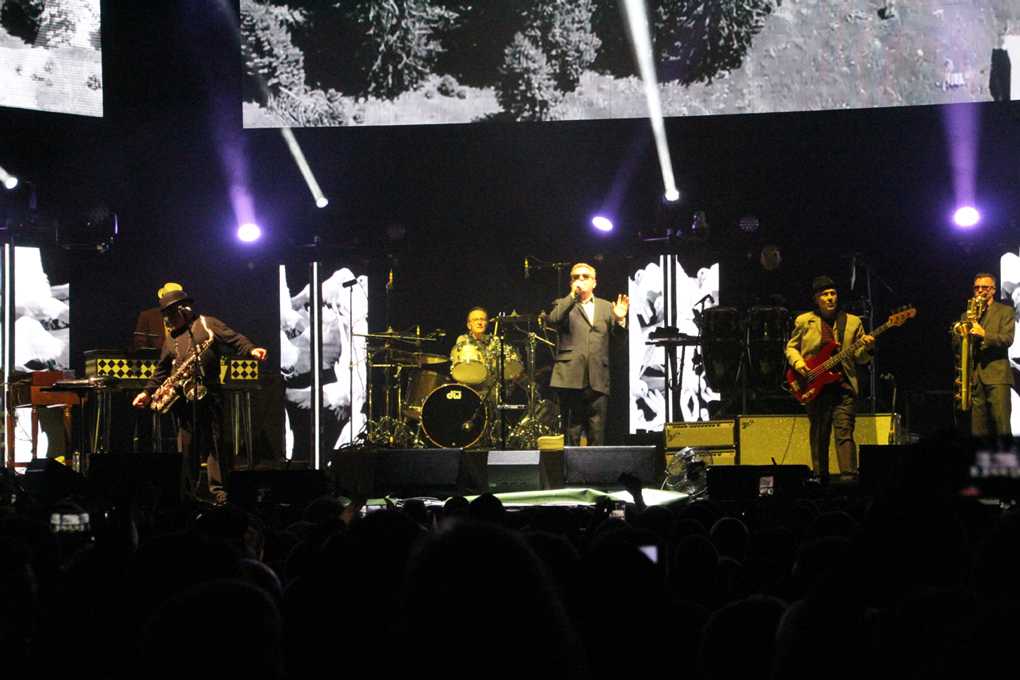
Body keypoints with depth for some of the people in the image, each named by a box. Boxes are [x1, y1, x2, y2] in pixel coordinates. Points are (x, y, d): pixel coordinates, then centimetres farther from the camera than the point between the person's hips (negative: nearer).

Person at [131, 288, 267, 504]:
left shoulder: (207, 324, 4)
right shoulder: (171, 338, 20)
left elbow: (234, 339, -6)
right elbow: (162, 370, 24)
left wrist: (251, 350, -24)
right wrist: (148, 392, 15)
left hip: (208, 394, -4)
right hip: (181, 398, 4)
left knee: (213, 443, -5)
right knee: (185, 447, 3)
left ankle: (219, 492, -4)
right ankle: (185, 492, 7)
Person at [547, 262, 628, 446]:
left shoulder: (606, 307, 21)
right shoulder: (563, 305, 13)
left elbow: (619, 335, 11)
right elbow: (552, 320, -10)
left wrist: (620, 319, -9)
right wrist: (573, 296, -13)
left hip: (598, 380, 2)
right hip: (571, 378, -2)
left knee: (597, 436, -1)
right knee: (571, 435, -3)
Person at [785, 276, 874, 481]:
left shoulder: (852, 322, 11)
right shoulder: (804, 321, 9)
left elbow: (860, 358, 12)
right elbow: (791, 347, 15)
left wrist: (866, 348, -10)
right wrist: (797, 362, -4)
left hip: (844, 385, -1)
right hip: (815, 387, 1)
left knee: (844, 433, -11)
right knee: (819, 437, 5)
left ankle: (849, 477, -16)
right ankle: (821, 478, 13)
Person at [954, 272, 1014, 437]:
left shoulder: (1005, 311, 9)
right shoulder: (966, 315, 22)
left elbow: (1007, 339, -5)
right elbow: (956, 344, 17)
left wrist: (984, 334, -20)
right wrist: (960, 333, -6)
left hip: (996, 375, -4)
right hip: (973, 376, 4)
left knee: (1002, 426, -13)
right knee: (977, 430, -1)